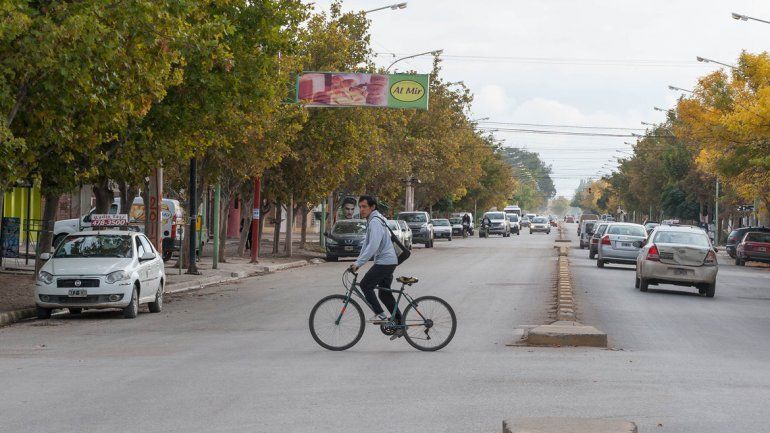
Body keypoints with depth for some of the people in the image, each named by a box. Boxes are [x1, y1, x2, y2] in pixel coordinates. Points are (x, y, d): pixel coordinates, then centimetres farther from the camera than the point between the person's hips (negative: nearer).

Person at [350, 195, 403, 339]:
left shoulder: (375, 222, -16)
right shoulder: (372, 221, 18)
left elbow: (373, 246, -25)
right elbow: (366, 244, 24)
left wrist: (358, 263, -23)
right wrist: (357, 262, 18)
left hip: (384, 261, -10)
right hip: (389, 261, 10)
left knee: (365, 285, -8)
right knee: (385, 294, 13)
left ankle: (380, 315, -6)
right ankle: (400, 325, 14)